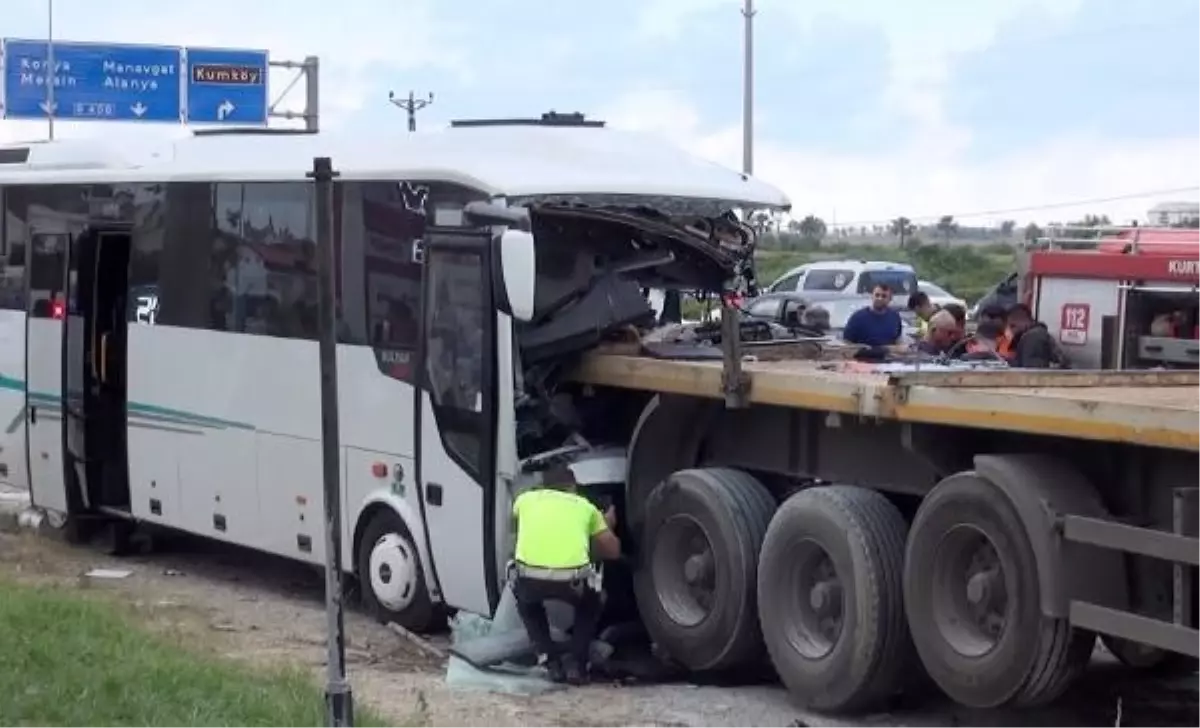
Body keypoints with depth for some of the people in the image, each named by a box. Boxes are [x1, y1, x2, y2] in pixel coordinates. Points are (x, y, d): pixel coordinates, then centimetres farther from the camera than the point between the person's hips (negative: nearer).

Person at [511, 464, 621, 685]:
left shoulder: (527, 498, 27)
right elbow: (613, 551, 34)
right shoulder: (585, 506, 26)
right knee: (590, 605, 36)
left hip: (530, 576, 0)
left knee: (527, 602, 37)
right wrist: (607, 526, 56)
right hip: (572, 578, 0)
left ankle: (550, 660, 21)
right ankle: (575, 661, 17)